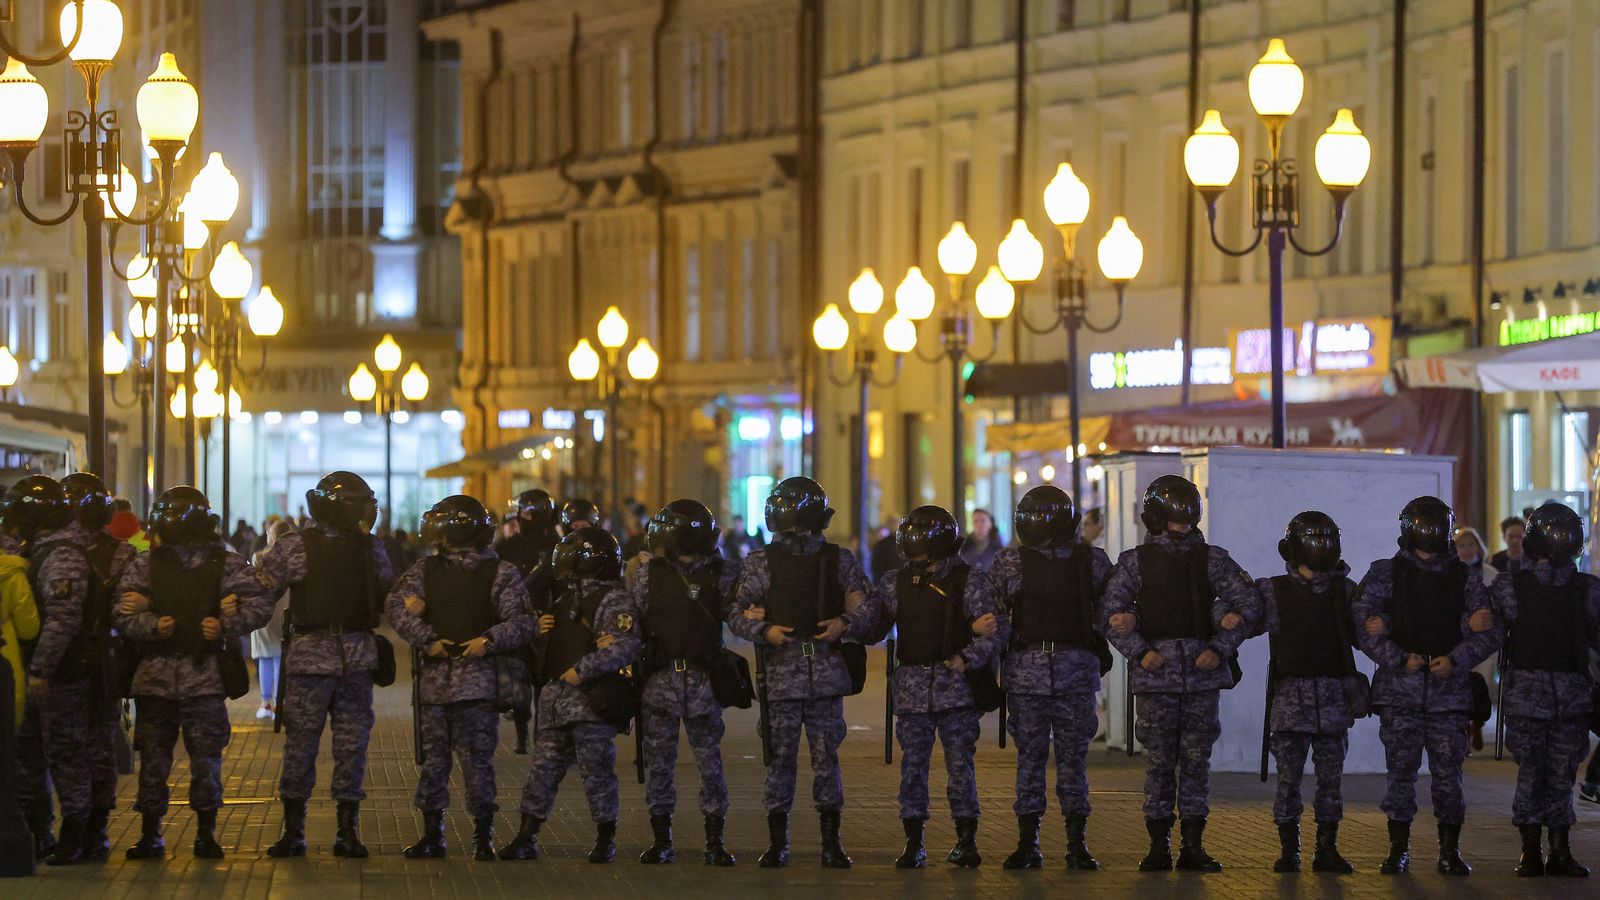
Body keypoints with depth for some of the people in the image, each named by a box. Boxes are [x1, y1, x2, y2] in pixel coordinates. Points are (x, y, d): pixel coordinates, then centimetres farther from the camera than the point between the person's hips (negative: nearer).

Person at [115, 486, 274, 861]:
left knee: (206, 757, -1)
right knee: (153, 757, 4)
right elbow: (126, 615, 2)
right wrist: (154, 625, -17)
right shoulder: (144, 566, 8)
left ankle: (206, 833, 9)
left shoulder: (227, 565, 3)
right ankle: (150, 834, 12)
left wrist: (226, 625, -16)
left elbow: (259, 605, -2)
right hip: (154, 676, 2)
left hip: (205, 676, -2)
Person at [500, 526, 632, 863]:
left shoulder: (613, 601, -9)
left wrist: (583, 669, -23)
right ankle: (526, 838, 11)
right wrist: (539, 628, 5)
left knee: (597, 769, -2)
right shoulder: (563, 596, 17)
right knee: (543, 767, 7)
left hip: (592, 697, -7)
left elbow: (625, 646, -20)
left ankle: (606, 839, 9)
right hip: (555, 696, 7)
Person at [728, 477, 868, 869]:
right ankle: (777, 843, 7)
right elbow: (737, 614, 6)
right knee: (780, 756, 0)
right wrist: (764, 631, -11)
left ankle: (831, 841, 7)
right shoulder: (762, 563, 7)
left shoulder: (839, 560, 10)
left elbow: (864, 610, 12)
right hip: (781, 672, -1)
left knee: (826, 755, 1)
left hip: (827, 673, 1)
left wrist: (844, 624, -7)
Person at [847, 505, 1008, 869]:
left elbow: (997, 630, -6)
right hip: (912, 686, 3)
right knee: (912, 765, 3)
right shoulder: (895, 583, 8)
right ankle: (913, 843, 7)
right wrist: (846, 623, -18)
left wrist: (969, 658, -19)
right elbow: (872, 622, 2)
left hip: (955, 687, -3)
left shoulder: (969, 582, -2)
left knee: (960, 763, -1)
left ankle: (966, 840, 6)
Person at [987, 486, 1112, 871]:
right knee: (1030, 756, 1)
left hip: (1076, 669, 0)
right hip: (1026, 671, 0)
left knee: (1074, 756, 3)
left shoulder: (1092, 561, 6)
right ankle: (1027, 843, 6)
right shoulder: (1011, 562, 4)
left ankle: (1078, 843, 8)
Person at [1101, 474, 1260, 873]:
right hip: (1156, 675, -1)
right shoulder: (1136, 562, 6)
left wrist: (1220, 648, -5)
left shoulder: (1211, 559, 8)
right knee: (1159, 759, -1)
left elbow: (1249, 602, 5)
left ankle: (1193, 845, 6)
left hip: (1202, 671, 1)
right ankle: (1159, 846, 4)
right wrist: (1140, 652, -10)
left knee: (1197, 757, 2)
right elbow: (1111, 614, 2)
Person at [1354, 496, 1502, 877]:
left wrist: (1456, 660, -8)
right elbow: (1363, 624, -1)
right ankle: (1398, 850, 7)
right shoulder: (1386, 573, 5)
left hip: (1448, 689, 1)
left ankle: (1450, 852, 7)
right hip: (1400, 691, -1)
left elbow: (1489, 631, 6)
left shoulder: (1464, 577, 8)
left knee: (1448, 771, -1)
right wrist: (1400, 660, -9)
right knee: (1401, 768, -1)